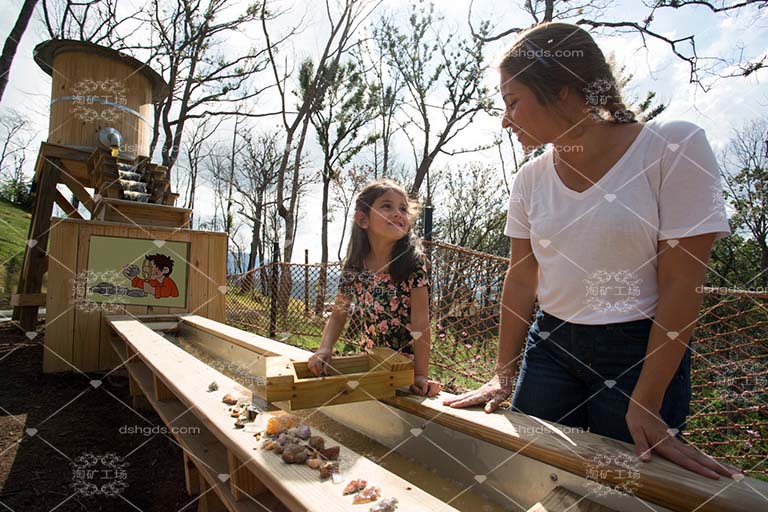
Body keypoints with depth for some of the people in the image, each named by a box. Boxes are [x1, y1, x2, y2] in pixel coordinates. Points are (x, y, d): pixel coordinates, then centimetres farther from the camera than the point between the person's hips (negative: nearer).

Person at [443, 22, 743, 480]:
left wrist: (646, 404, -15)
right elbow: (521, 279, 3)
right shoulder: (532, 179, -1)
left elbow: (681, 285, -15)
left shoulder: (674, 148, -14)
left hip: (641, 351, -3)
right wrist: (503, 376, 3)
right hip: (550, 344, 4)